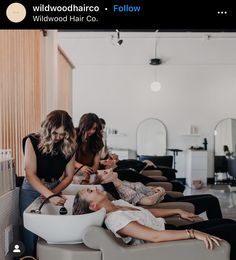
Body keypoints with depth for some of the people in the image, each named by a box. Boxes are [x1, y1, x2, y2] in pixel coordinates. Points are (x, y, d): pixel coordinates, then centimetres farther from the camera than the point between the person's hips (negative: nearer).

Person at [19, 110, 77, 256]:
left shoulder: (69, 146, -9)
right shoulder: (32, 141, -18)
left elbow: (68, 176, -2)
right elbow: (31, 175, -23)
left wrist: (54, 193, -17)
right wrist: (49, 195, -34)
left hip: (55, 190, 2)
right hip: (32, 190, -2)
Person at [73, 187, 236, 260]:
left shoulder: (117, 203, 5)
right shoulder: (114, 219, -25)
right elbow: (155, 237, -31)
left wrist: (178, 211, 17)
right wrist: (193, 233, -30)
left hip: (169, 229, 9)